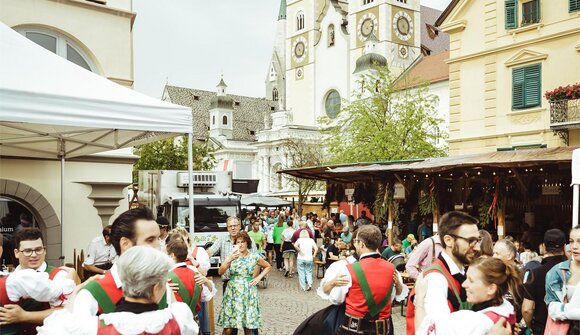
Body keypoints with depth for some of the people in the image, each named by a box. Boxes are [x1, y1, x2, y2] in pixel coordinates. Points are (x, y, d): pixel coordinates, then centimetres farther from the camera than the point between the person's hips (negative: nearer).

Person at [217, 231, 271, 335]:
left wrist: (259, 278, 3)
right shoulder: (232, 256, 1)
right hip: (233, 293, 0)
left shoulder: (254, 257, 1)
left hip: (248, 293, 0)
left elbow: (267, 267, 16)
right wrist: (229, 259, -24)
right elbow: (220, 272, -10)